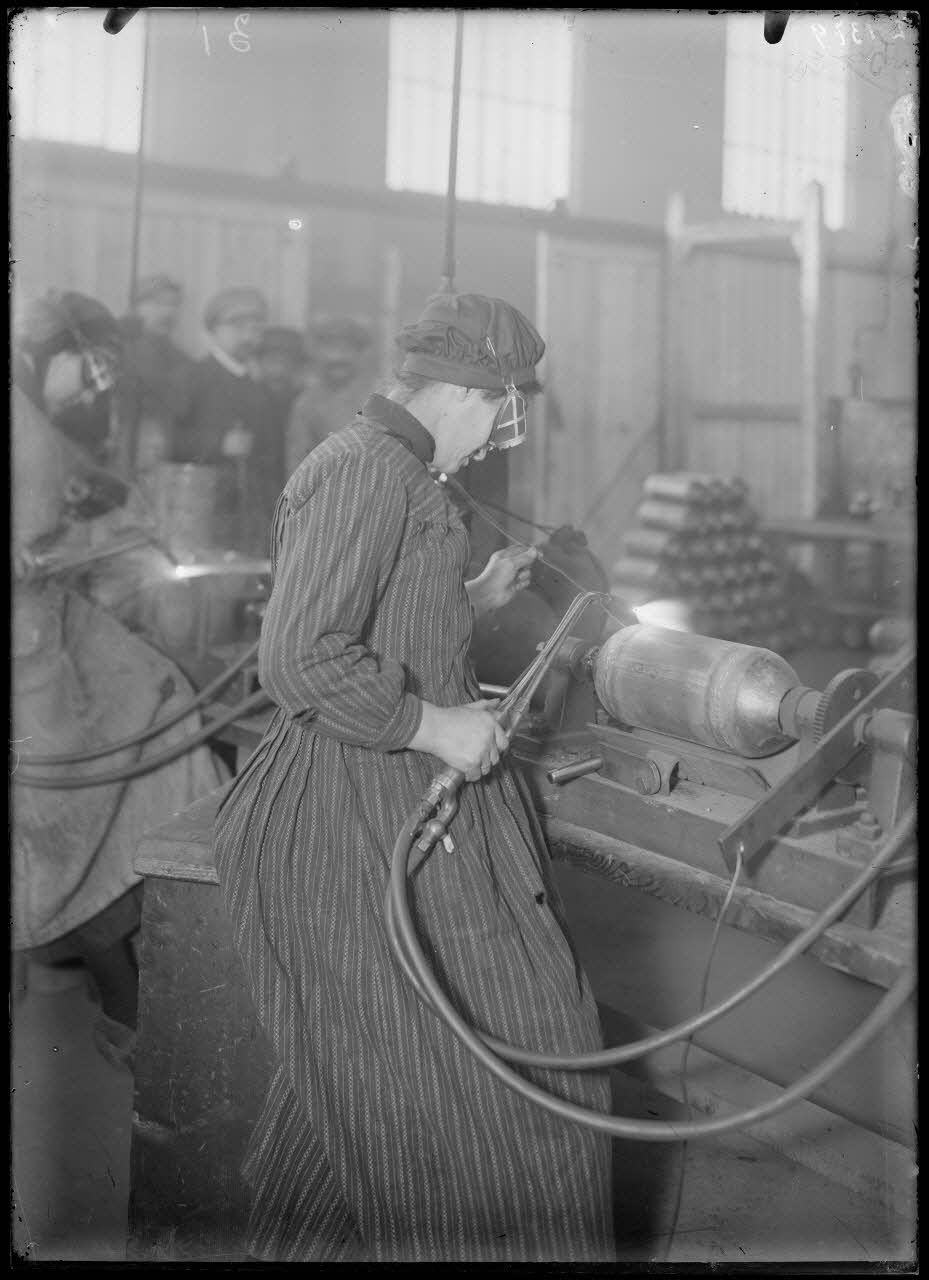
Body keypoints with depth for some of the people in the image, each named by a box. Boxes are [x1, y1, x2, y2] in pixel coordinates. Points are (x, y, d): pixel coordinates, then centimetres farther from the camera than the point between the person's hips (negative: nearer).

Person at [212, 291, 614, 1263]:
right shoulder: (364, 470, -20)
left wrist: (474, 597, 18)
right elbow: (300, 661, -27)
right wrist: (434, 726, -21)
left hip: (416, 790, 11)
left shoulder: (398, 471, 14)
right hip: (360, 816, -11)